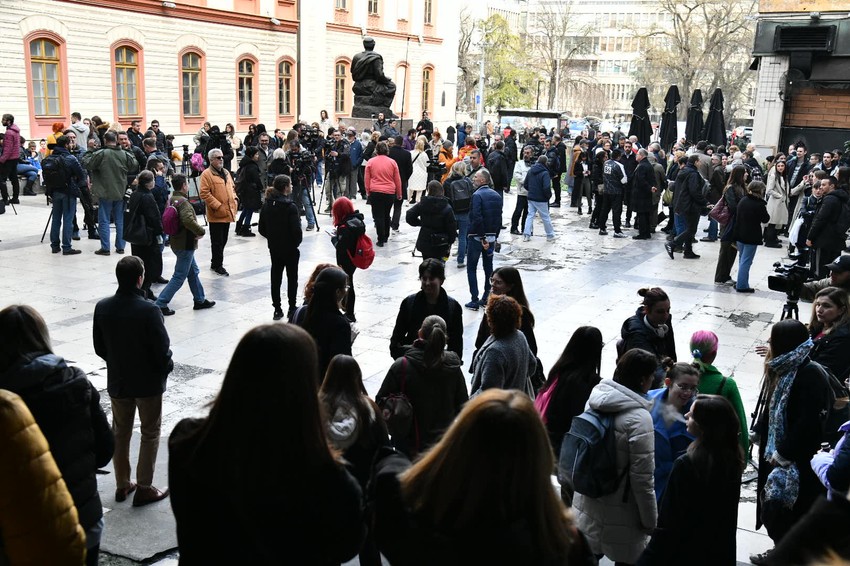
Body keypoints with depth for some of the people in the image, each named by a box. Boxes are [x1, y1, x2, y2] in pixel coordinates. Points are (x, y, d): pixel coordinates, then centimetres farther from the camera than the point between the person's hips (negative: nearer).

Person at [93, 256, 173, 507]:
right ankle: (144, 488, 15)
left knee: (120, 432, 19)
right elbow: (162, 350, -19)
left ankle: (122, 485, 29)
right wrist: (167, 366, 2)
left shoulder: (102, 307, -8)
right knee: (150, 434, 10)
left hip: (117, 381, 5)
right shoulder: (149, 310, -24)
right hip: (148, 382, -5)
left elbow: (99, 347, 2)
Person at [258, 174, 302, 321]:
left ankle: (277, 309, 16)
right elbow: (297, 230, -21)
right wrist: (296, 243, -3)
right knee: (292, 278, 10)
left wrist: (272, 238, 14)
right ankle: (292, 309, 16)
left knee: (275, 277, 12)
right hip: (290, 248, -5)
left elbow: (261, 229, 3)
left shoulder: (267, 205, -2)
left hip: (274, 248, 5)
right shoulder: (290, 207, -20)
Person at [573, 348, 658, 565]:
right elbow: (642, 477, -19)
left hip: (588, 504, 7)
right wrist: (650, 521, -7)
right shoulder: (639, 417, -22)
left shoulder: (597, 396, -2)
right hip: (620, 514, -7)